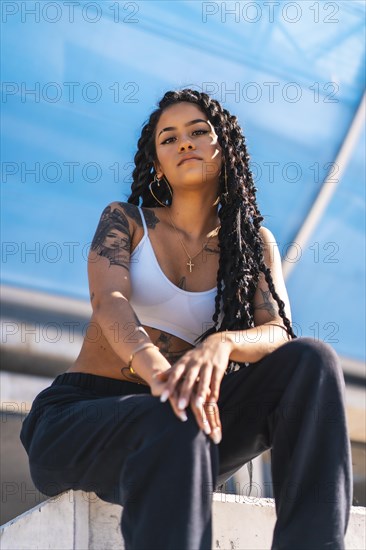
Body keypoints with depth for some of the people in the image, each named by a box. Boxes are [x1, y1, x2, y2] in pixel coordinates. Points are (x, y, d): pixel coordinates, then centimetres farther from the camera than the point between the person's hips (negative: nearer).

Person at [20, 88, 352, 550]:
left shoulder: (253, 243, 12)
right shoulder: (125, 220, 6)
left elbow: (278, 332, -6)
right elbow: (109, 302, -15)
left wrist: (221, 344, -33)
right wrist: (155, 367, -39)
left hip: (175, 425, 3)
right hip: (79, 415, -3)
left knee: (312, 360, -21)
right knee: (172, 422, -39)